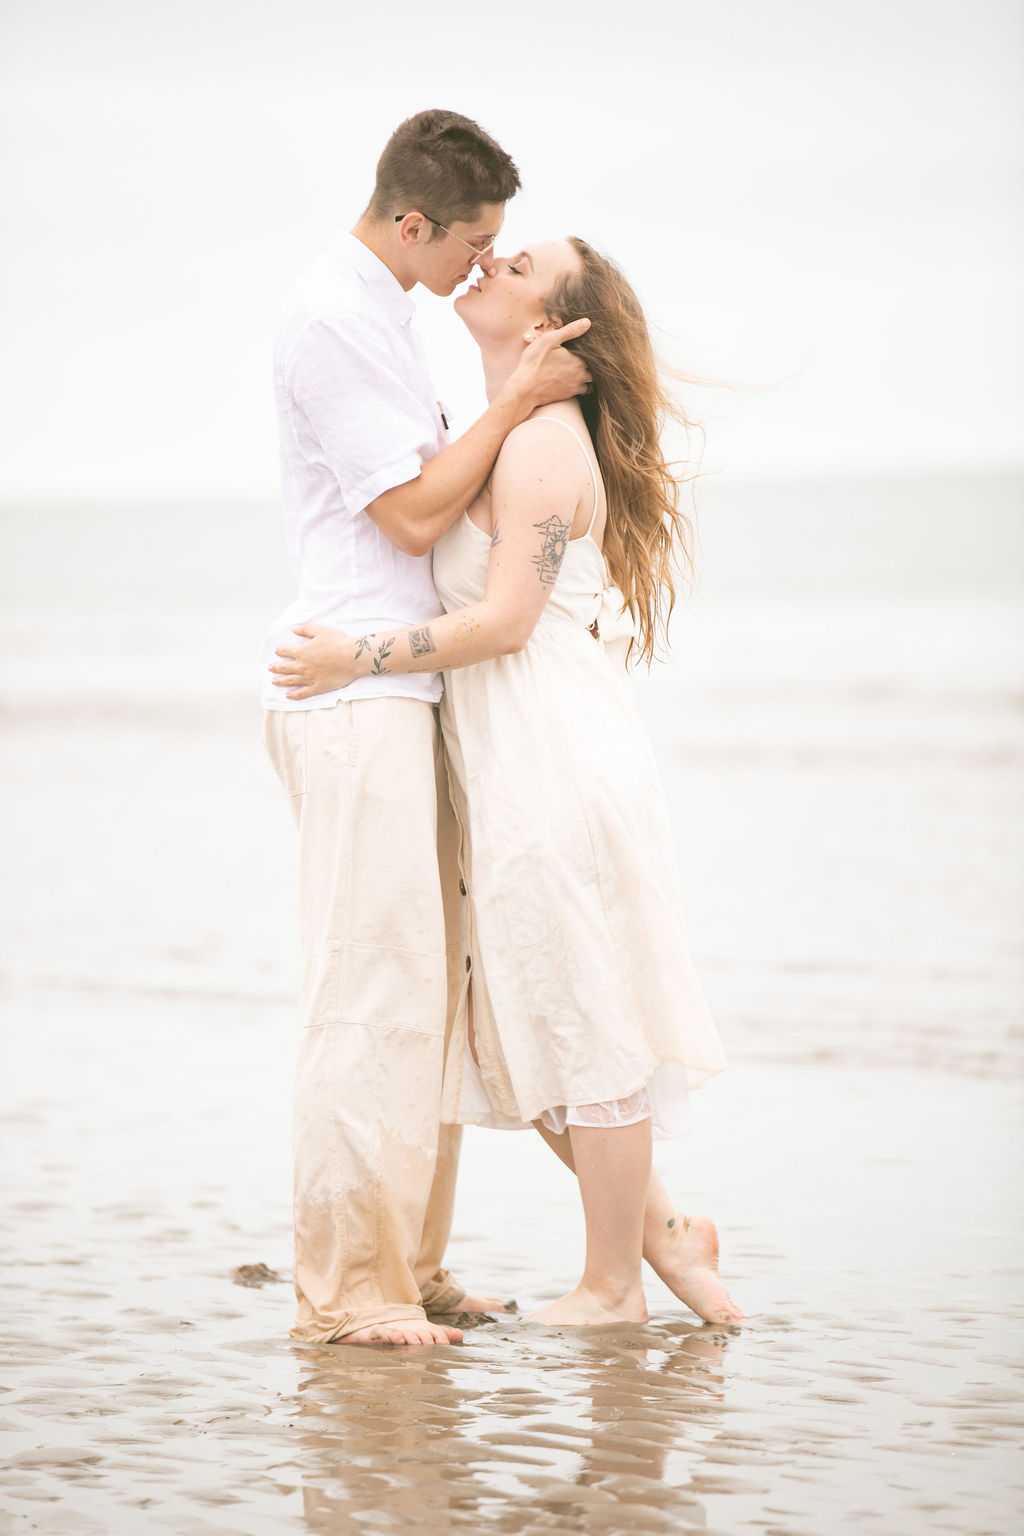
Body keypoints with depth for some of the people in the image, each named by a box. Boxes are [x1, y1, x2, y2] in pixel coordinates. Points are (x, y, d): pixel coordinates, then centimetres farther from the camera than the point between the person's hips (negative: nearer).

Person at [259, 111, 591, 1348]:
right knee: (372, 989, -10)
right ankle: (341, 1288, -6)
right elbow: (414, 513, -15)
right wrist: (516, 400, -10)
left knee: (425, 984, 11)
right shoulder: (329, 322, -14)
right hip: (352, 696, -10)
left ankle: (407, 1262, 16)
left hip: (399, 694, 10)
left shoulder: (380, 310, 18)